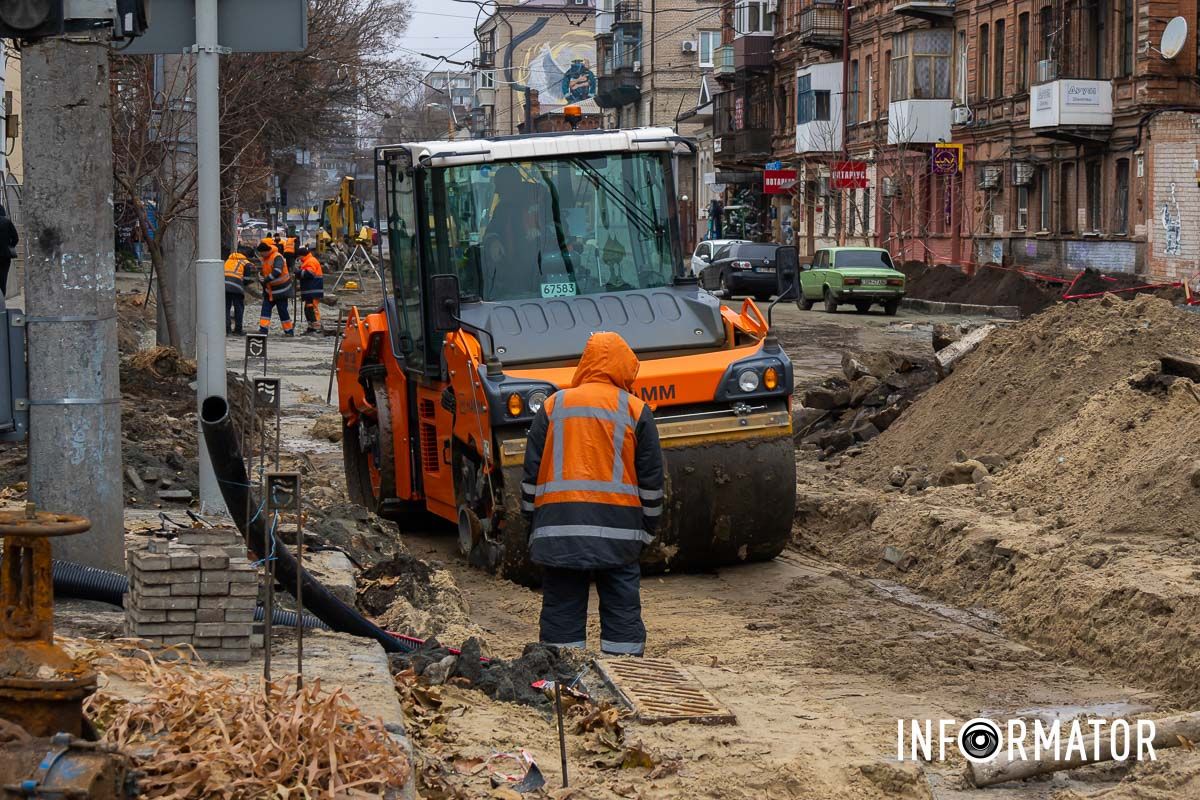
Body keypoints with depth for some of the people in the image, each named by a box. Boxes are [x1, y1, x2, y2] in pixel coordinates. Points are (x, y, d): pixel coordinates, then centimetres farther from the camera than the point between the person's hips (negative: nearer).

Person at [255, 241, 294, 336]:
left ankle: (289, 331, 9)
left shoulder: (277, 257, -21)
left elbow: (277, 272, -36)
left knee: (282, 310, -1)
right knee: (265, 308, -1)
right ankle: (263, 329, -3)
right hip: (269, 290, 8)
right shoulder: (263, 259, 4)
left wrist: (266, 279, -35)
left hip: (281, 289, -8)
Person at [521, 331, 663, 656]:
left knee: (561, 608, 5)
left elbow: (532, 471, 8)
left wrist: (532, 520, 16)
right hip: (618, 528, -1)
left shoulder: (554, 406, 7)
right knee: (622, 610, 5)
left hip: (558, 523, 1)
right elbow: (651, 480, 4)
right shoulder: (636, 411, 3)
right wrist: (647, 529, 14)